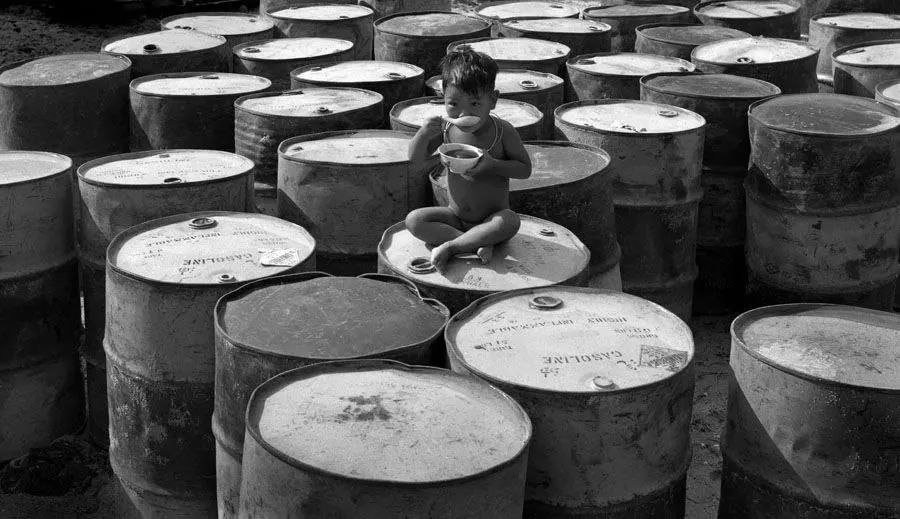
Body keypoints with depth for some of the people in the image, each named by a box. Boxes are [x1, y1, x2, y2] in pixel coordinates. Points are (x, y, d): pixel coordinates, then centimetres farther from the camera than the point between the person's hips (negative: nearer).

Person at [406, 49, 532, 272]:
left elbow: (525, 169, -8)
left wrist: (493, 165, -26)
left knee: (509, 221, -35)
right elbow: (415, 158, 2)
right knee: (413, 220, -19)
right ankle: (480, 243, -26)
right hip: (456, 218, 3)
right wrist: (423, 134, -20)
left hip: (492, 218, -3)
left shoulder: (503, 131, -12)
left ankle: (449, 246, -25)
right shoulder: (446, 129, -5)